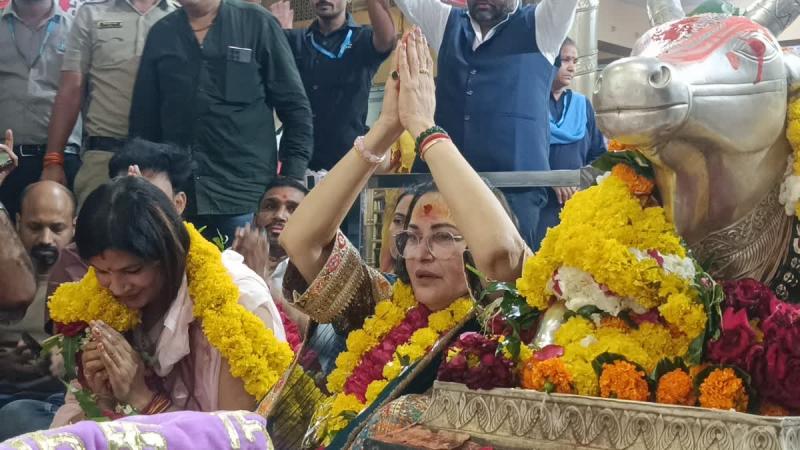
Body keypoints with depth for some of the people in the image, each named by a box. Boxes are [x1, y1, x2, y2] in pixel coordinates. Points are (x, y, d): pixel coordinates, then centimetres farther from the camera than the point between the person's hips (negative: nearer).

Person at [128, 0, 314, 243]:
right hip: (175, 197, 3)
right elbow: (143, 116, 15)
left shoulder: (256, 23, 1)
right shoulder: (161, 33, 11)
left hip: (246, 196, -3)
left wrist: (291, 185, -7)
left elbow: (295, 108, 1)